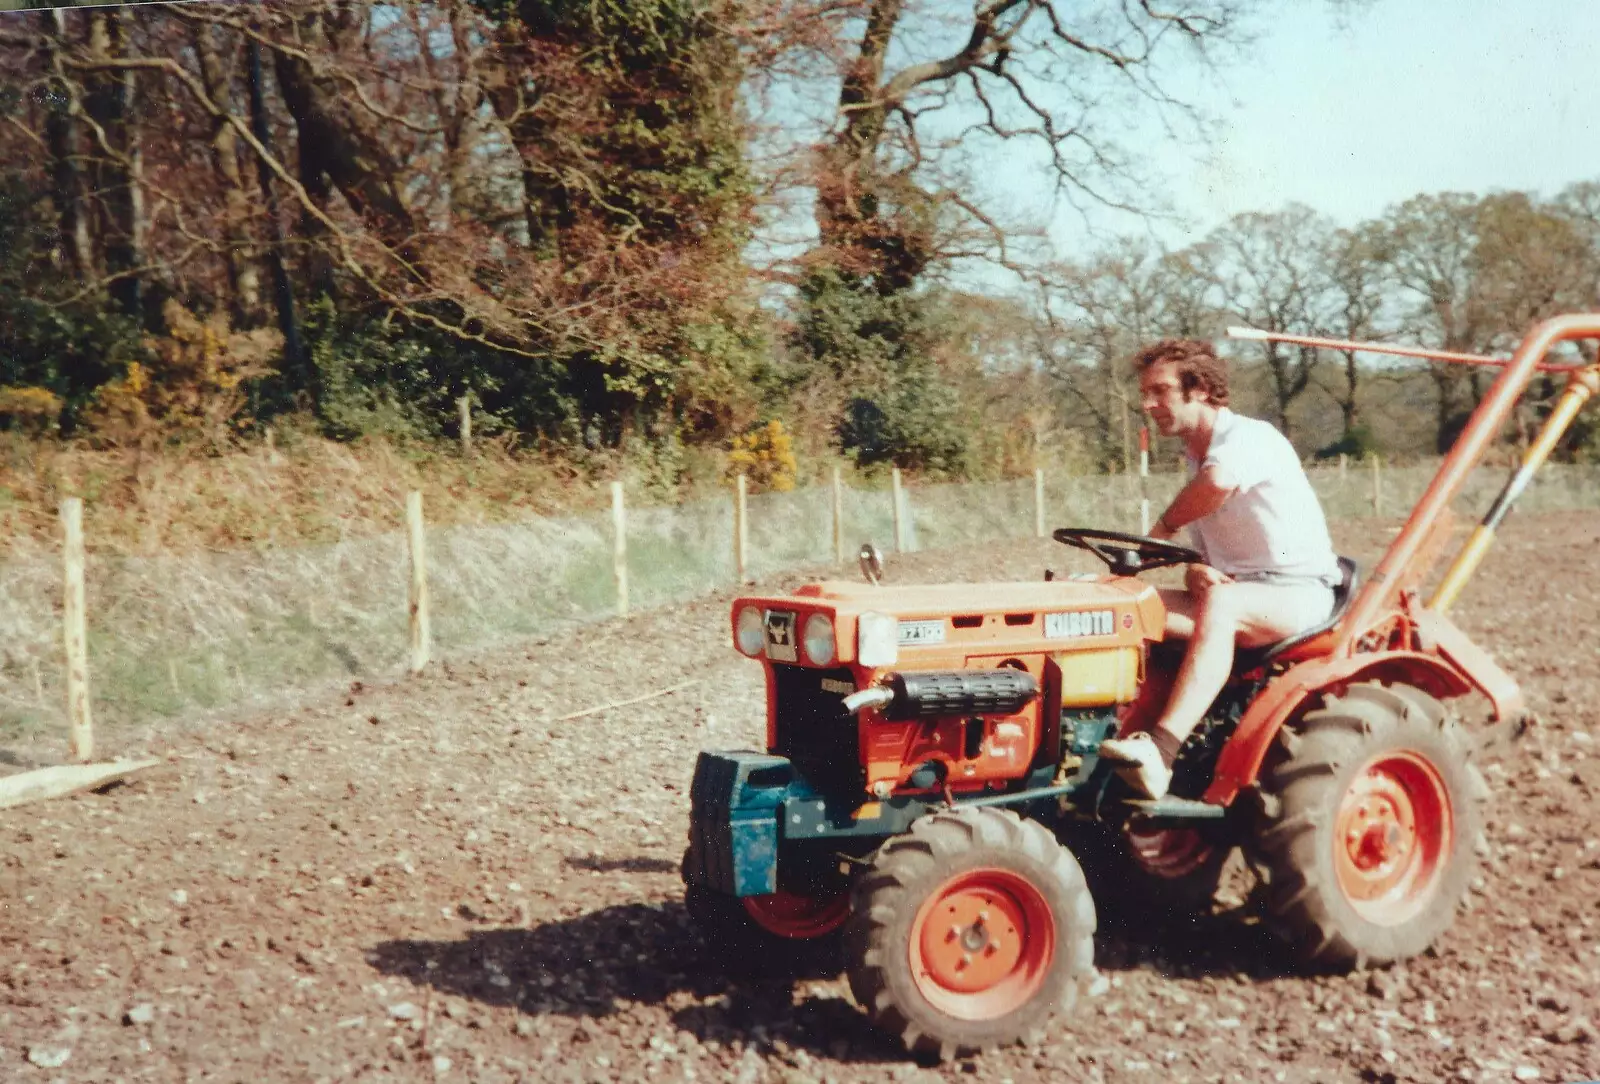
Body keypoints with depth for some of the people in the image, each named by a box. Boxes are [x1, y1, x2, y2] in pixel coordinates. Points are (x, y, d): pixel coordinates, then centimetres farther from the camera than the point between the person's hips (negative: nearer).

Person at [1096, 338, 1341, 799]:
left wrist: (1163, 528, -19)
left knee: (1220, 603, -38)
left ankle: (1160, 750, -50)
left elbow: (1217, 483, -37)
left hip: (1300, 593, -8)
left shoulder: (1251, 436, -12)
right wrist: (1195, 574, -6)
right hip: (1230, 591, 8)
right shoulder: (1196, 460, 15)